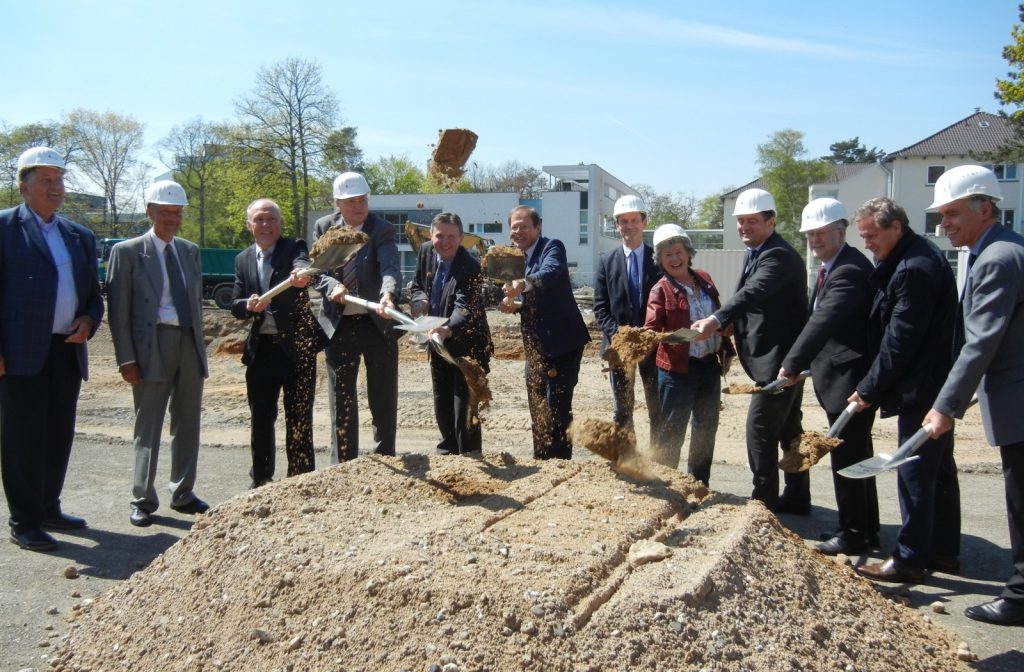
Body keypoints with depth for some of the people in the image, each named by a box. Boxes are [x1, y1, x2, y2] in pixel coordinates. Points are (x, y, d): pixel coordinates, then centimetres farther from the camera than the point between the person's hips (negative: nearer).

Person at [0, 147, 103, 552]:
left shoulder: (80, 236, 16)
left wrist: (89, 321, 0)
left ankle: (48, 509, 27)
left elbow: (93, 292, 21)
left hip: (68, 351, 6)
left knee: (59, 436, 13)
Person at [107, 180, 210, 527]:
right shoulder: (127, 251, -2)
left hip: (190, 343, 5)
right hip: (152, 345, -5)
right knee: (148, 426, 3)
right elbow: (118, 310, -5)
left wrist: (200, 343, 13)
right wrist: (126, 358, -11)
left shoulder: (190, 250, 13)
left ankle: (183, 494, 22)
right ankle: (143, 500, 15)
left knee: (188, 424, 10)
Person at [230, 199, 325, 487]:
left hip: (296, 347, -4)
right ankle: (261, 480, 28)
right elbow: (235, 305, 10)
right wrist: (248, 305, -14)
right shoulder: (243, 259, 11)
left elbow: (303, 265, -28)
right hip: (260, 350, 5)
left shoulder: (294, 248, -4)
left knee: (299, 420, 0)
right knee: (261, 419, 13)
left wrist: (302, 274, -52)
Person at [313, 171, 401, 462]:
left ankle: (384, 458, 22)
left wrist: (388, 293, -47)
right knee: (341, 400, 9)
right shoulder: (323, 227, 2)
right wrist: (332, 285, -25)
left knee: (383, 399, 8)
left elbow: (390, 268, -26)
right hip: (339, 325, 2)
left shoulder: (382, 230, -10)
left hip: (377, 324, -2)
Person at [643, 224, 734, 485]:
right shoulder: (661, 290, -8)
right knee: (671, 431, -2)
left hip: (710, 366, 6)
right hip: (678, 369, -6)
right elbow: (652, 328, -17)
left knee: (707, 426, 16)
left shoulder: (704, 279, 7)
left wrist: (727, 349, 13)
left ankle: (699, 484, 32)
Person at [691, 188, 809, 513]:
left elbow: (753, 292, -37)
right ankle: (796, 498, 29)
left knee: (759, 429, -8)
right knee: (788, 429, 17)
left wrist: (717, 319, -50)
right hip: (781, 358, 11)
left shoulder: (779, 255, -19)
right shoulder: (757, 253, 13)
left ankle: (764, 501, 2)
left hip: (779, 359, -11)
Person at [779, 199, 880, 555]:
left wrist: (792, 365, -29)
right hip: (842, 378, 11)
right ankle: (865, 528, 32)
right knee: (855, 456, 19)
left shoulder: (849, 271, -20)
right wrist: (799, 364, 12)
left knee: (847, 458, -1)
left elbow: (823, 322, -28)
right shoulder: (833, 268, 14)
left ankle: (854, 533, 12)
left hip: (850, 379, -11)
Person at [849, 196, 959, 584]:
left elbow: (900, 340, -21)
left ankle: (909, 560, 5)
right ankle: (943, 550, 27)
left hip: (921, 390, -11)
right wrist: (873, 386, 13)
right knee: (939, 469, 16)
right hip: (936, 383, 11)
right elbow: (890, 330, 14)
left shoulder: (914, 269, -21)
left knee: (914, 473, -4)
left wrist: (869, 389, -13)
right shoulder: (915, 258, 12)